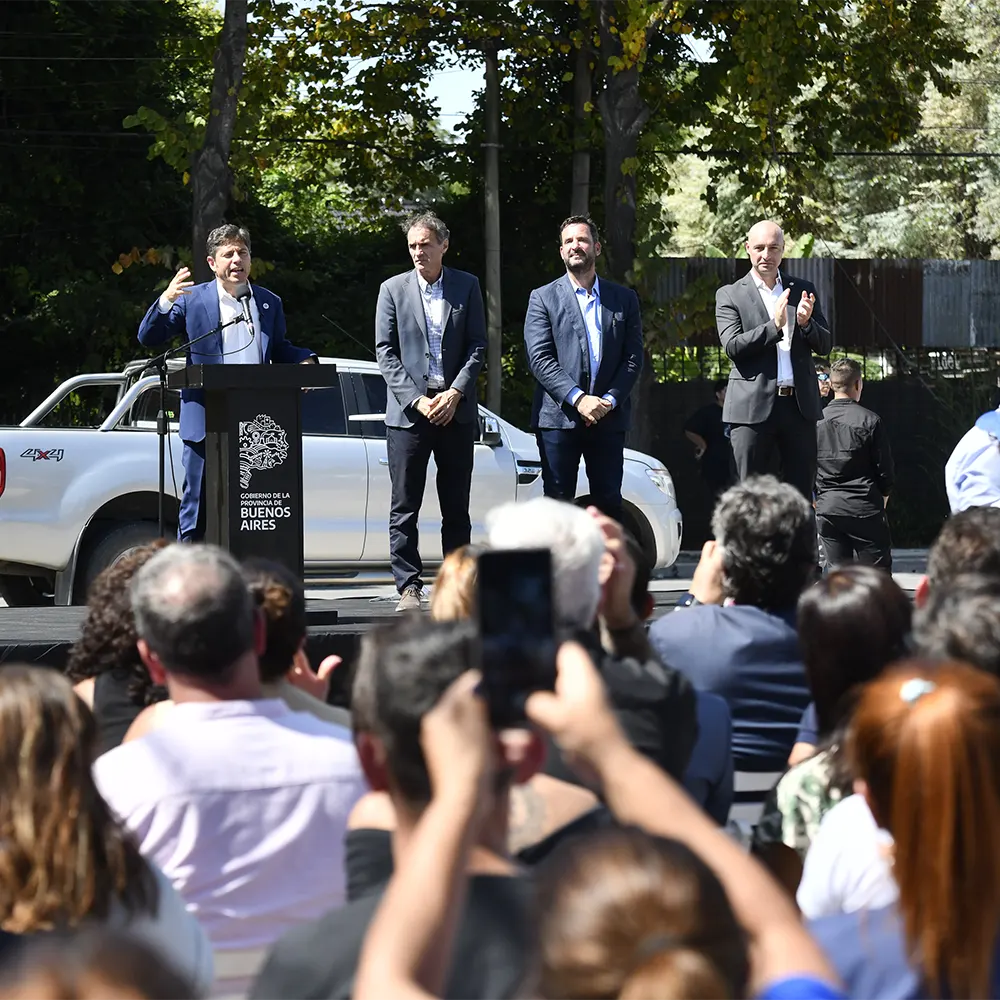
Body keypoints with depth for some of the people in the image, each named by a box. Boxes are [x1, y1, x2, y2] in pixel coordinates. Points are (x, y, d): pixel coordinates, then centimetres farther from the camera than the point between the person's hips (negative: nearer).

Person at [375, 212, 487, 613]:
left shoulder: (467, 287, 7)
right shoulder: (393, 290, 5)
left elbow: (478, 346, 4)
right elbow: (385, 353, 1)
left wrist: (455, 393, -9)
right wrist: (416, 400, -10)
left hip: (456, 410, 1)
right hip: (407, 411, -1)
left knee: (456, 507, 5)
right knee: (404, 507, -3)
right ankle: (409, 587, -1)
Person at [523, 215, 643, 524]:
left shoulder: (624, 299, 12)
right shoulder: (543, 298, 5)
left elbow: (633, 357, 7)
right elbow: (539, 358, -5)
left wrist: (610, 400, -8)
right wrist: (578, 399, -15)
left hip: (608, 418, 2)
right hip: (558, 417, -2)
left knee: (609, 503, 2)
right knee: (558, 503, -1)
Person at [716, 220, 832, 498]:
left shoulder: (803, 290, 14)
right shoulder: (730, 295, 5)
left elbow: (825, 345, 11)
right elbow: (732, 346, -7)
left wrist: (806, 323, -10)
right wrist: (774, 326, -19)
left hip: (800, 405, 3)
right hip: (754, 407, -3)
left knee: (801, 493, 3)